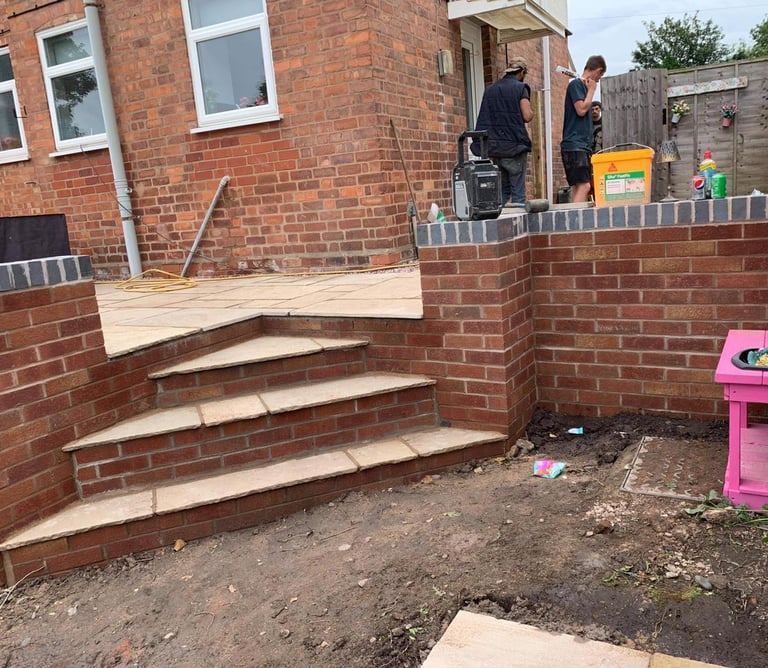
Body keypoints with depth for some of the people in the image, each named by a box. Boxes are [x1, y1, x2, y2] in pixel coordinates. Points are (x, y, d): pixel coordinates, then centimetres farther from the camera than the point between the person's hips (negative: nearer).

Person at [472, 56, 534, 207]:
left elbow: (484, 117, 14)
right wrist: (531, 112, 11)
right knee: (518, 190, -3)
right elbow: (527, 116, -9)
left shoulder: (490, 89, 14)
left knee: (501, 190, 12)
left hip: (494, 147, 5)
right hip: (514, 145, -5)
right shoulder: (520, 88, -2)